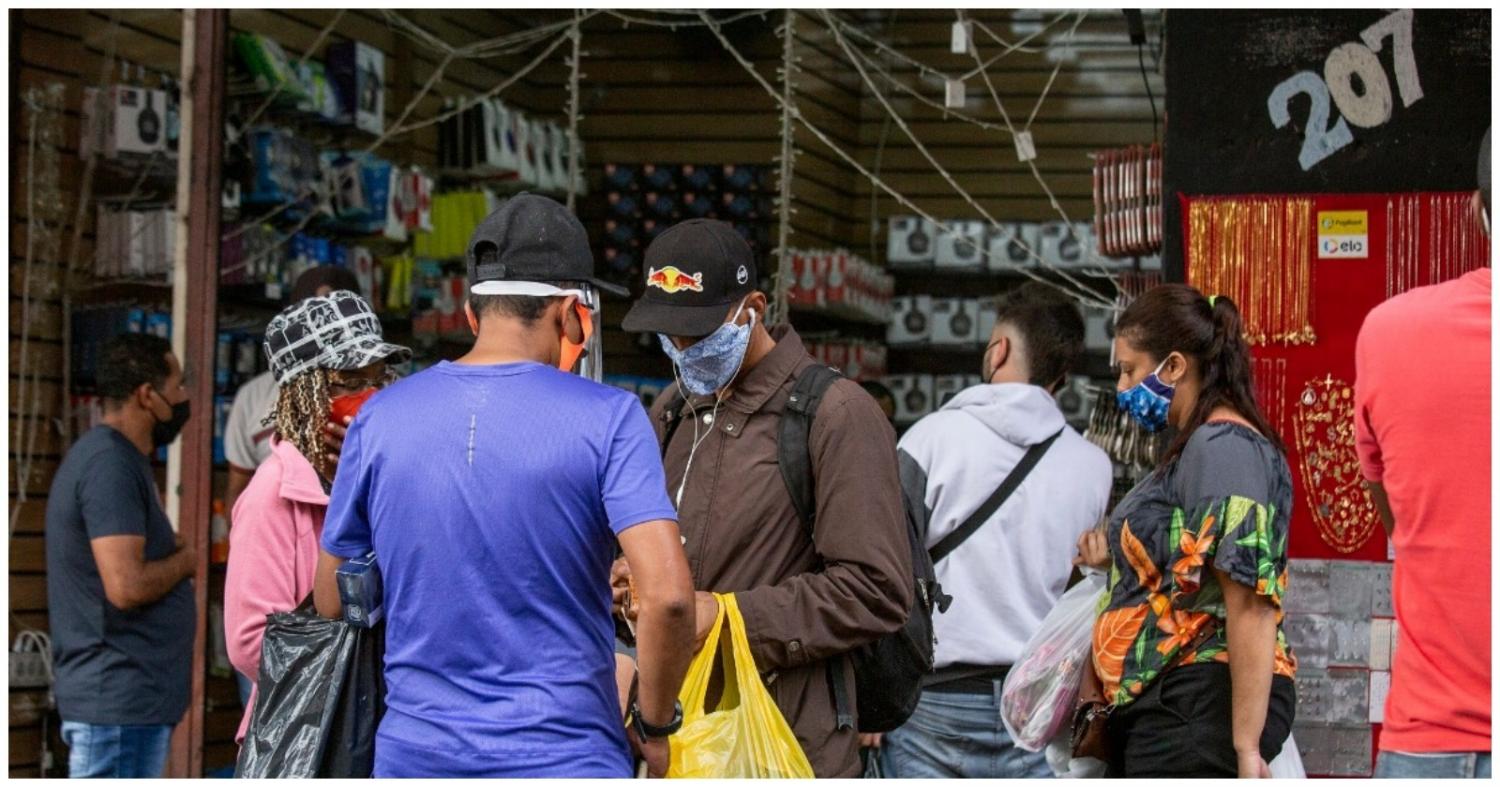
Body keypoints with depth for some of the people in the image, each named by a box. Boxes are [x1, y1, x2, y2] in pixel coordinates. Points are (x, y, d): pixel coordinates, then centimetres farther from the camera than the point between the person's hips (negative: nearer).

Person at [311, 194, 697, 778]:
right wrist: (654, 724, -3)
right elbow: (667, 596, -18)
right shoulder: (606, 417, -8)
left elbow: (332, 601, 11)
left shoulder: (380, 418, 3)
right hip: (563, 757, -3)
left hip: (415, 752, 4)